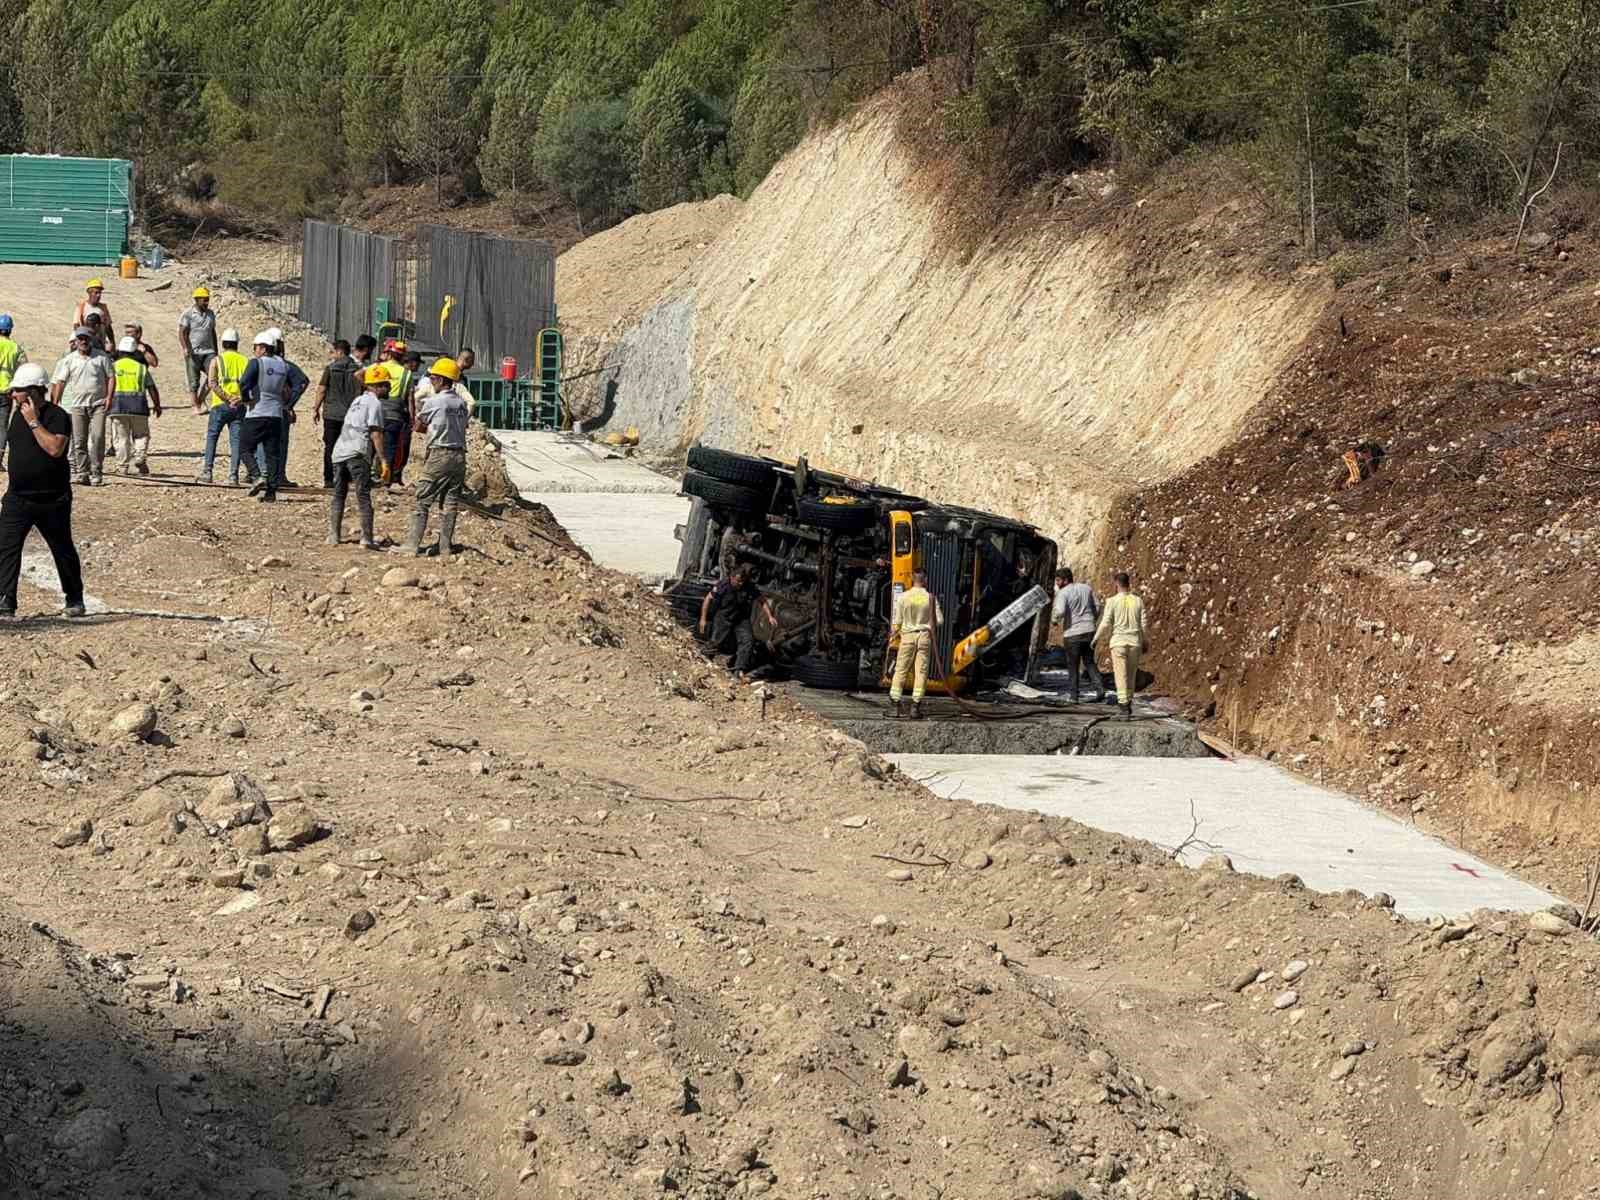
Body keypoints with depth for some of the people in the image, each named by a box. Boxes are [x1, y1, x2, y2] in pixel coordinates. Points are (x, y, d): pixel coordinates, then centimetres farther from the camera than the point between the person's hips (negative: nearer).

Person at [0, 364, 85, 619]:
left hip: (52, 500, -5)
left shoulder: (57, 416, -13)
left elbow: (55, 448, -27)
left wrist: (33, 421, -24)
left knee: (63, 550, 10)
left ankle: (74, 600, 26)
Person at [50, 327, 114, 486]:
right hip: (77, 405, 1)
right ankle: (82, 472, 7)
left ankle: (96, 472, -4)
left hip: (98, 403, -1)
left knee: (98, 438, -10)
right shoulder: (69, 360, 7)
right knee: (79, 441, 1)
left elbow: (111, 377, 9)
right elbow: (59, 382, 7)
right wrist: (55, 403, 1)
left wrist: (109, 396, -3)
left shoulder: (101, 357, 6)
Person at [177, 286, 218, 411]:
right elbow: (182, 333, -8)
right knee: (194, 382, 0)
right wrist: (185, 348, -21)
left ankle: (201, 400, 4)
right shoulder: (188, 314, -4)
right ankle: (196, 406, 6)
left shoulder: (210, 314, 14)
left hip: (208, 351, 5)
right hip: (193, 353, -5)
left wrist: (216, 351, 21)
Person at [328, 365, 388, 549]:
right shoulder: (374, 402, -1)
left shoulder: (357, 400, 24)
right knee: (364, 496, -5)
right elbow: (375, 432, -10)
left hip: (339, 450, 7)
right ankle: (366, 539, -11)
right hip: (357, 452, -7)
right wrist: (382, 460, -11)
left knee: (338, 494, 14)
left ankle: (333, 536, 13)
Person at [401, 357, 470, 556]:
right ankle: (446, 547, 6)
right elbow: (463, 427, 13)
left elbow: (418, 427, 2)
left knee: (423, 501, 0)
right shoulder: (461, 403, 8)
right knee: (450, 504, 7)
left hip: (439, 455, -5)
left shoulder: (433, 402, -9)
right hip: (459, 455, 5)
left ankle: (413, 544, -3)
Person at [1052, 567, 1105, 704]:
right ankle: (1100, 688, -1)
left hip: (1072, 633, -5)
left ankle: (1073, 696, 9)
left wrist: (1054, 619, -3)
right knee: (1089, 662, 16)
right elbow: (1097, 606, 12)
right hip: (1089, 631, 5)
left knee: (1073, 666, 7)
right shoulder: (1087, 588, 6)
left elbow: (1060, 612, -25)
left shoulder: (1062, 593, -11)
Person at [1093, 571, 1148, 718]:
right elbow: (1144, 625, 2)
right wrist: (1146, 642, 14)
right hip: (1135, 642, 3)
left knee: (1121, 675, -4)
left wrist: (1096, 638, 6)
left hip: (1118, 641, -3)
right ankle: (1128, 702, 22)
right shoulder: (1138, 601, 2)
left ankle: (1124, 704, -14)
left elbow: (1105, 624, -8)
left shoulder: (1112, 601, -7)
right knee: (1131, 675, 15)